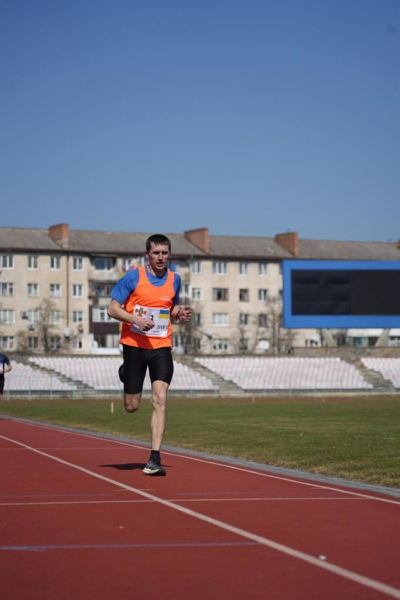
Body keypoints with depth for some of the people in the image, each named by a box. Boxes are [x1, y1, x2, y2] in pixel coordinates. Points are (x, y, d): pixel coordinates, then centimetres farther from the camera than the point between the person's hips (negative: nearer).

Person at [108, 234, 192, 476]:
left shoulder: (174, 279, 5)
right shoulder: (133, 277, -6)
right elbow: (113, 309, -4)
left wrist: (180, 313, -1)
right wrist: (136, 319, -21)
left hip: (161, 347, 2)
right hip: (134, 345, -1)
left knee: (160, 399, -15)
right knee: (132, 406, 7)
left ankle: (155, 458, -15)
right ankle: (126, 374, 44)